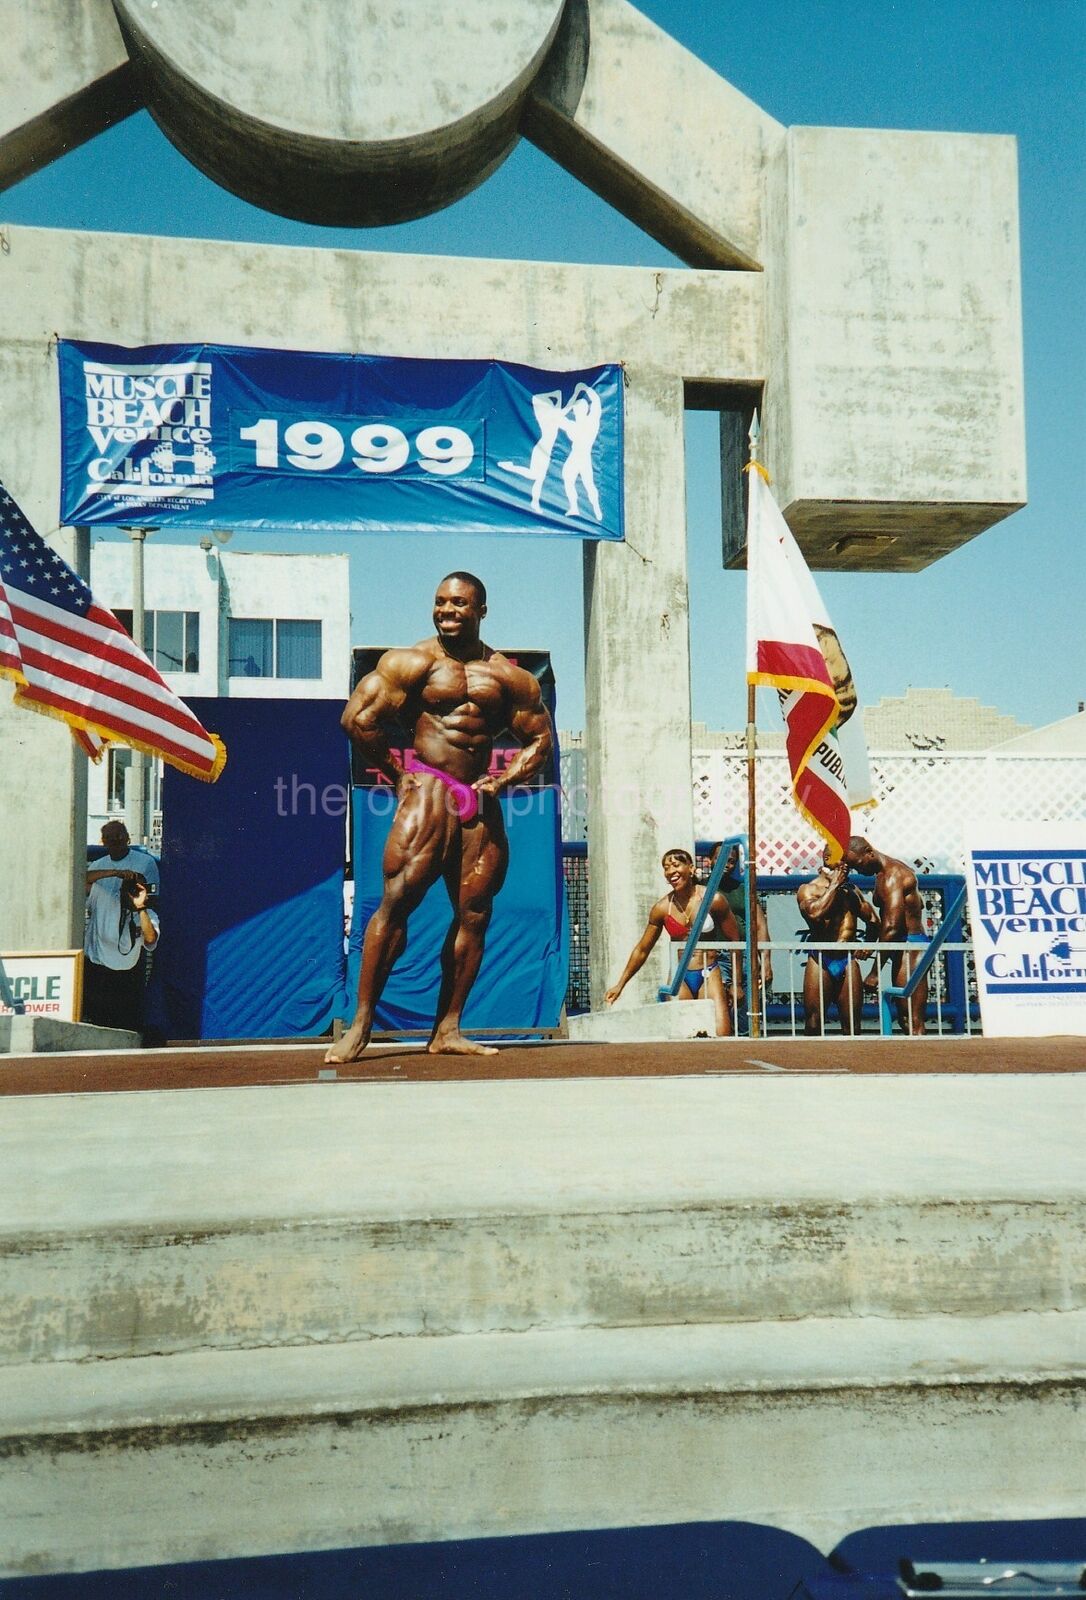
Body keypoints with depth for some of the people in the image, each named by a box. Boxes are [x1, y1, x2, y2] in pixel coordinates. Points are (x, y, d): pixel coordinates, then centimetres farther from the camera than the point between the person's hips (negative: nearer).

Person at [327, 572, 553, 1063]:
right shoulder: (413, 662, 1)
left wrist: (504, 780, 3)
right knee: (397, 900, -13)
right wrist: (397, 774, -4)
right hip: (429, 790, -4)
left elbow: (540, 737, 17)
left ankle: (446, 1031, 9)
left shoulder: (508, 676, 12)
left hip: (481, 801, 5)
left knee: (474, 913, 2)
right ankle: (360, 1026, -8)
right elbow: (358, 716, -5)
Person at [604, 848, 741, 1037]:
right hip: (679, 977, 1)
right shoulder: (662, 908, -1)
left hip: (709, 974, -1)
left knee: (721, 1036, -14)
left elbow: (734, 941, 5)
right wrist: (620, 985, 9)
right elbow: (641, 950, 10)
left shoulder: (713, 900, -5)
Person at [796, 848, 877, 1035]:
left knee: (852, 1024, 5)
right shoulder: (808, 889, 1)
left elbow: (873, 919, 21)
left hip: (848, 961, 4)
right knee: (814, 1024, -4)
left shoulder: (851, 889, 16)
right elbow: (815, 913, -21)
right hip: (821, 961, -4)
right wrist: (834, 884, -11)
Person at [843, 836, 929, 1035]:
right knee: (906, 1018, 10)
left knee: (913, 1022, -13)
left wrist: (875, 972, -20)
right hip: (903, 948, 11)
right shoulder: (884, 874, 16)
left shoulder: (892, 876, -15)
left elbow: (892, 927, -21)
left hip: (909, 947, -11)